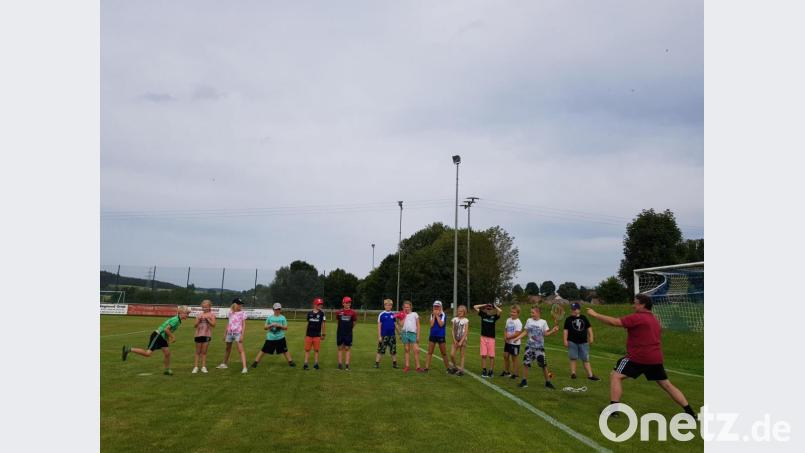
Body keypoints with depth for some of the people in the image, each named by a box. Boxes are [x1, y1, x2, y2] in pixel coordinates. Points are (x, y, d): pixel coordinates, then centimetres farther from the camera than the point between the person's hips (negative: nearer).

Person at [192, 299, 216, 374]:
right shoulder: (199, 314, 7)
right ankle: (195, 367, 6)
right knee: (198, 352, 5)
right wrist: (199, 320, -12)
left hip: (207, 335, -1)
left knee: (204, 352, 4)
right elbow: (195, 325, 4)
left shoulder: (212, 314, 2)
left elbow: (213, 324, -9)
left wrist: (207, 318, -17)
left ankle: (203, 367, 9)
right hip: (199, 334, 1)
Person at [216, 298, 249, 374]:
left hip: (238, 333, -5)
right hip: (230, 333, 5)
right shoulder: (230, 312, 8)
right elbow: (228, 323, 16)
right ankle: (224, 364, 42)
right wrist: (225, 334, 17)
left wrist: (242, 335, -17)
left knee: (240, 350, -16)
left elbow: (244, 324, -9)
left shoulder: (242, 313, -6)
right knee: (228, 348, 22)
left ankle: (244, 367, -22)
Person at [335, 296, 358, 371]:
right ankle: (340, 364, 14)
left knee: (347, 349, 2)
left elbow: (354, 322, 9)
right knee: (340, 348, 8)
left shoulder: (353, 313, -4)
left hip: (348, 334, -1)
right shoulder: (339, 312, 0)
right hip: (340, 333, 1)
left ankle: (347, 365, 4)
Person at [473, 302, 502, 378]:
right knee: (483, 355, 2)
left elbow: (499, 311, -21)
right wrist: (484, 305, 3)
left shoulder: (494, 316, -1)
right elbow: (474, 307, 1)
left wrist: (494, 306, -4)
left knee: (491, 356, 1)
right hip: (483, 337, 2)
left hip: (491, 338, -2)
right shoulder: (483, 314, 5)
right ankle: (484, 371, 11)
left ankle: (491, 371, 11)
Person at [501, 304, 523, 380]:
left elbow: (517, 334, -22)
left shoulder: (518, 322, -18)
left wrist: (509, 337, -15)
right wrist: (505, 337, -6)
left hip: (515, 343, -7)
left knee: (514, 358, 3)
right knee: (505, 356, 11)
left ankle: (515, 374, 15)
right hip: (507, 342, 7)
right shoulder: (508, 320, 5)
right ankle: (506, 371, 27)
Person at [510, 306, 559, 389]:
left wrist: (553, 331, -21)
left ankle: (548, 382, 13)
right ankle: (524, 381, 11)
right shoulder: (529, 321, 3)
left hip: (539, 347, -2)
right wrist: (517, 338, -1)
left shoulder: (543, 322, -3)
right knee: (526, 363, 0)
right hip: (529, 346, 2)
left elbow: (546, 334, -4)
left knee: (544, 364, -1)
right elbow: (525, 332, 8)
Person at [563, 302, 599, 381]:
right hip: (572, 342, -2)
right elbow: (565, 330, -2)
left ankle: (590, 375, 8)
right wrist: (565, 340, -8)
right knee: (573, 358, 0)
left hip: (583, 342, 2)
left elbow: (589, 328, 12)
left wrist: (591, 337, 2)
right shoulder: (568, 319, 0)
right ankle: (573, 373, 10)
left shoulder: (584, 318, 8)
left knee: (586, 359, 6)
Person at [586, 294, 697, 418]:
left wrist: (595, 314, -10)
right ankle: (690, 412, 18)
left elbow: (614, 322, -17)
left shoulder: (637, 317, -10)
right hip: (656, 358, 8)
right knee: (667, 385, 17)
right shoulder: (655, 320, 18)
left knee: (615, 376, -2)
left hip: (639, 357, -8)